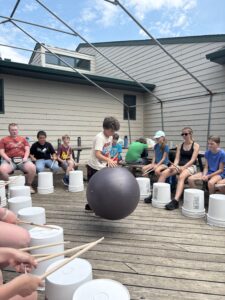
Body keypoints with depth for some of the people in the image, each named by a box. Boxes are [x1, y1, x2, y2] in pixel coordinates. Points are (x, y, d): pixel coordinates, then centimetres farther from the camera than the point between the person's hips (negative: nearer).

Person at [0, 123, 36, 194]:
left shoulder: (23, 139, 19)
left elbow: (27, 150, 12)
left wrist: (25, 157, -7)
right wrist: (7, 158, -12)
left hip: (22, 159, 1)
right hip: (10, 160, -1)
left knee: (32, 168, -29)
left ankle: (28, 185, -5)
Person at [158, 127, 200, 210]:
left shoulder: (195, 145, 1)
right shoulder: (180, 146, 14)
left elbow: (192, 160, -10)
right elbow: (177, 158, 7)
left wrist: (183, 167, -23)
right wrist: (174, 165, -15)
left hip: (190, 167, -5)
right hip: (179, 166, 5)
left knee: (181, 177, -38)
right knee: (163, 173, -19)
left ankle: (175, 201, -47)